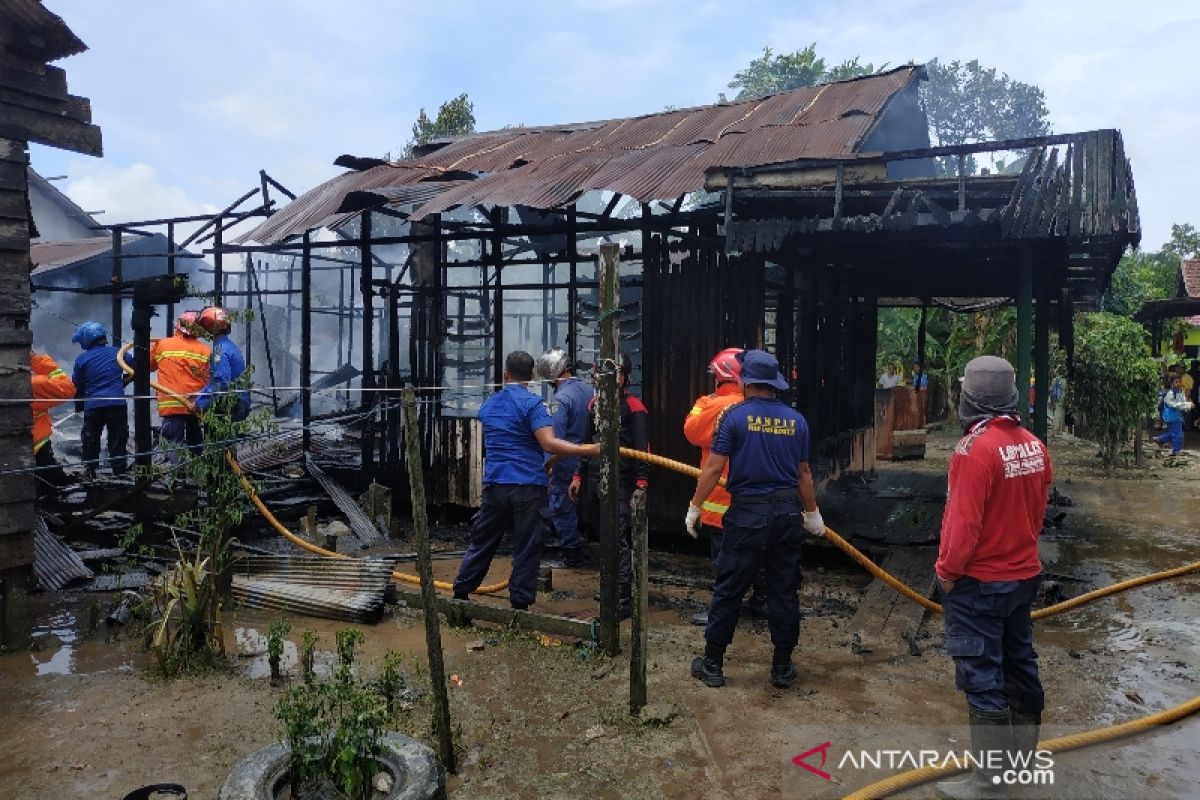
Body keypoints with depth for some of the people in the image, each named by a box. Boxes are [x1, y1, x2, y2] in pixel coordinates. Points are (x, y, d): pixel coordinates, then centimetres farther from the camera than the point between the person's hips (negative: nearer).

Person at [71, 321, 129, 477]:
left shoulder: (82, 359, -1)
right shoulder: (117, 353, 3)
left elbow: (76, 385, 5)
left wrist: (78, 405, 19)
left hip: (92, 405, -1)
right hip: (118, 403, 1)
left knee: (90, 440, 12)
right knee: (118, 438, 6)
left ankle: (90, 470, 15)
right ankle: (119, 469, 6)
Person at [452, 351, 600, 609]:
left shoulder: (488, 405, 12)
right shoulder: (532, 404, -8)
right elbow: (549, 443, -20)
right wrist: (589, 450, -20)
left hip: (495, 484, 5)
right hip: (528, 486, -5)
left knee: (481, 541, 17)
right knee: (526, 548, 3)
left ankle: (460, 593, 25)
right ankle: (520, 603, 7)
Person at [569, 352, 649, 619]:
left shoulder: (634, 407, -7)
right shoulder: (596, 404, 15)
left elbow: (642, 450, -10)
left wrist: (641, 485, -17)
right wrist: (579, 476, 20)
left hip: (619, 485, -7)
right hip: (595, 482, 7)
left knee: (615, 540, -11)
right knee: (605, 537, 13)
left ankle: (623, 601, -8)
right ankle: (612, 588, 27)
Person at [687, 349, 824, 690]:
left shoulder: (735, 416, -7)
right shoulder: (796, 420, 5)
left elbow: (713, 468, -9)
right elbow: (803, 474, 12)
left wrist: (694, 507, 1)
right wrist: (813, 513, 24)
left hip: (748, 513, -4)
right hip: (788, 512, 4)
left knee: (729, 590, 6)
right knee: (784, 591, 12)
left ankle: (713, 664, 15)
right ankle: (782, 667, 21)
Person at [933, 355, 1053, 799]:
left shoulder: (976, 448, -23)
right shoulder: (1034, 446, 0)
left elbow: (964, 521, -23)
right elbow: (1037, 510, 10)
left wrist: (948, 570, -10)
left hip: (979, 583, -8)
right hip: (1023, 575, 8)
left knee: (982, 676, 0)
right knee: (1019, 661, 21)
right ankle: (1023, 750, 39)